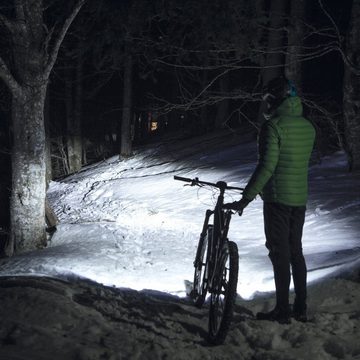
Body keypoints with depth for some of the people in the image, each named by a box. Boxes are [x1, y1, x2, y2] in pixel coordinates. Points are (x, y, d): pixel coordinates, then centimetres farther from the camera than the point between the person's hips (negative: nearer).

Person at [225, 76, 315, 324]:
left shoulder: (274, 125, -15)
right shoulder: (308, 127, 8)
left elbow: (267, 166, -22)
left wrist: (246, 198, -19)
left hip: (278, 198, -7)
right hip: (300, 198, 7)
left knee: (280, 253, -1)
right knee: (296, 252, 14)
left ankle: (282, 311, 3)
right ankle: (301, 308, 18)